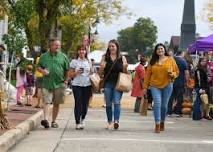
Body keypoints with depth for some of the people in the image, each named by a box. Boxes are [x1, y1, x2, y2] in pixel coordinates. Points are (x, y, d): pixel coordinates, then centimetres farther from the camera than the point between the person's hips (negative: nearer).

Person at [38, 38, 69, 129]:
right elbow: (38, 67, 14)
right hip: (47, 83, -1)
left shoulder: (63, 57, 8)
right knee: (47, 101, -11)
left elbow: (67, 70, 10)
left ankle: (53, 121, 16)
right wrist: (42, 70, -6)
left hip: (59, 84, 1)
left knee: (56, 103, 6)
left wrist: (66, 80, 2)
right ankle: (45, 119, -21)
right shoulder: (44, 56, 8)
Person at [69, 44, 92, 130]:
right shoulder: (74, 62, 4)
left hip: (87, 85, 3)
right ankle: (77, 123, -3)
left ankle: (83, 119, 29)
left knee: (85, 103, 5)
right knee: (78, 103, -8)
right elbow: (71, 75, 5)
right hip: (77, 85, -3)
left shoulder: (88, 62, 12)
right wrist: (76, 73, -15)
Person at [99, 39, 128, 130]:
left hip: (118, 84, -2)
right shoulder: (105, 57, 8)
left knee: (117, 102, -16)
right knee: (108, 104, 8)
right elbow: (100, 72, 9)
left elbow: (125, 72, 9)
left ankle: (116, 121, -24)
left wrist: (125, 68, -12)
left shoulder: (122, 58, 6)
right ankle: (109, 122, 17)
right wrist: (102, 67, -12)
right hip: (108, 83, 2)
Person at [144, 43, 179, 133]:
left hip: (167, 85, 0)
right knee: (157, 103, -13)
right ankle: (157, 125, -11)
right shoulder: (153, 61, 5)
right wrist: (145, 86, 6)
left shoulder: (170, 60, 3)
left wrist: (172, 74, -15)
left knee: (164, 105, 7)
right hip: (155, 86, 0)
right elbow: (148, 74, 8)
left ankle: (162, 123, 28)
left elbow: (177, 71, 7)